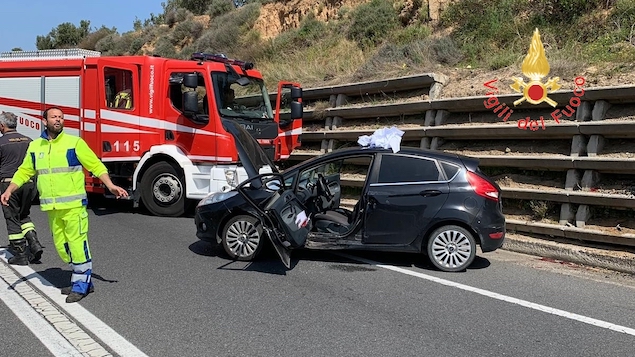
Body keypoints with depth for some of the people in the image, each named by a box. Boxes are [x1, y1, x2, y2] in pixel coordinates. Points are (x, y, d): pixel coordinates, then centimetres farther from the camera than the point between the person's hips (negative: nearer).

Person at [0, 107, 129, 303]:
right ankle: (82, 278, 24)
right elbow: (24, 172, 17)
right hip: (52, 207, 6)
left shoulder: (75, 142, -3)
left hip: (73, 205, -5)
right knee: (62, 246, 11)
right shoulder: (35, 146, 11)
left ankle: (81, 285, 8)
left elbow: (96, 165, -5)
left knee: (77, 244, -5)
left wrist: (110, 186, -16)